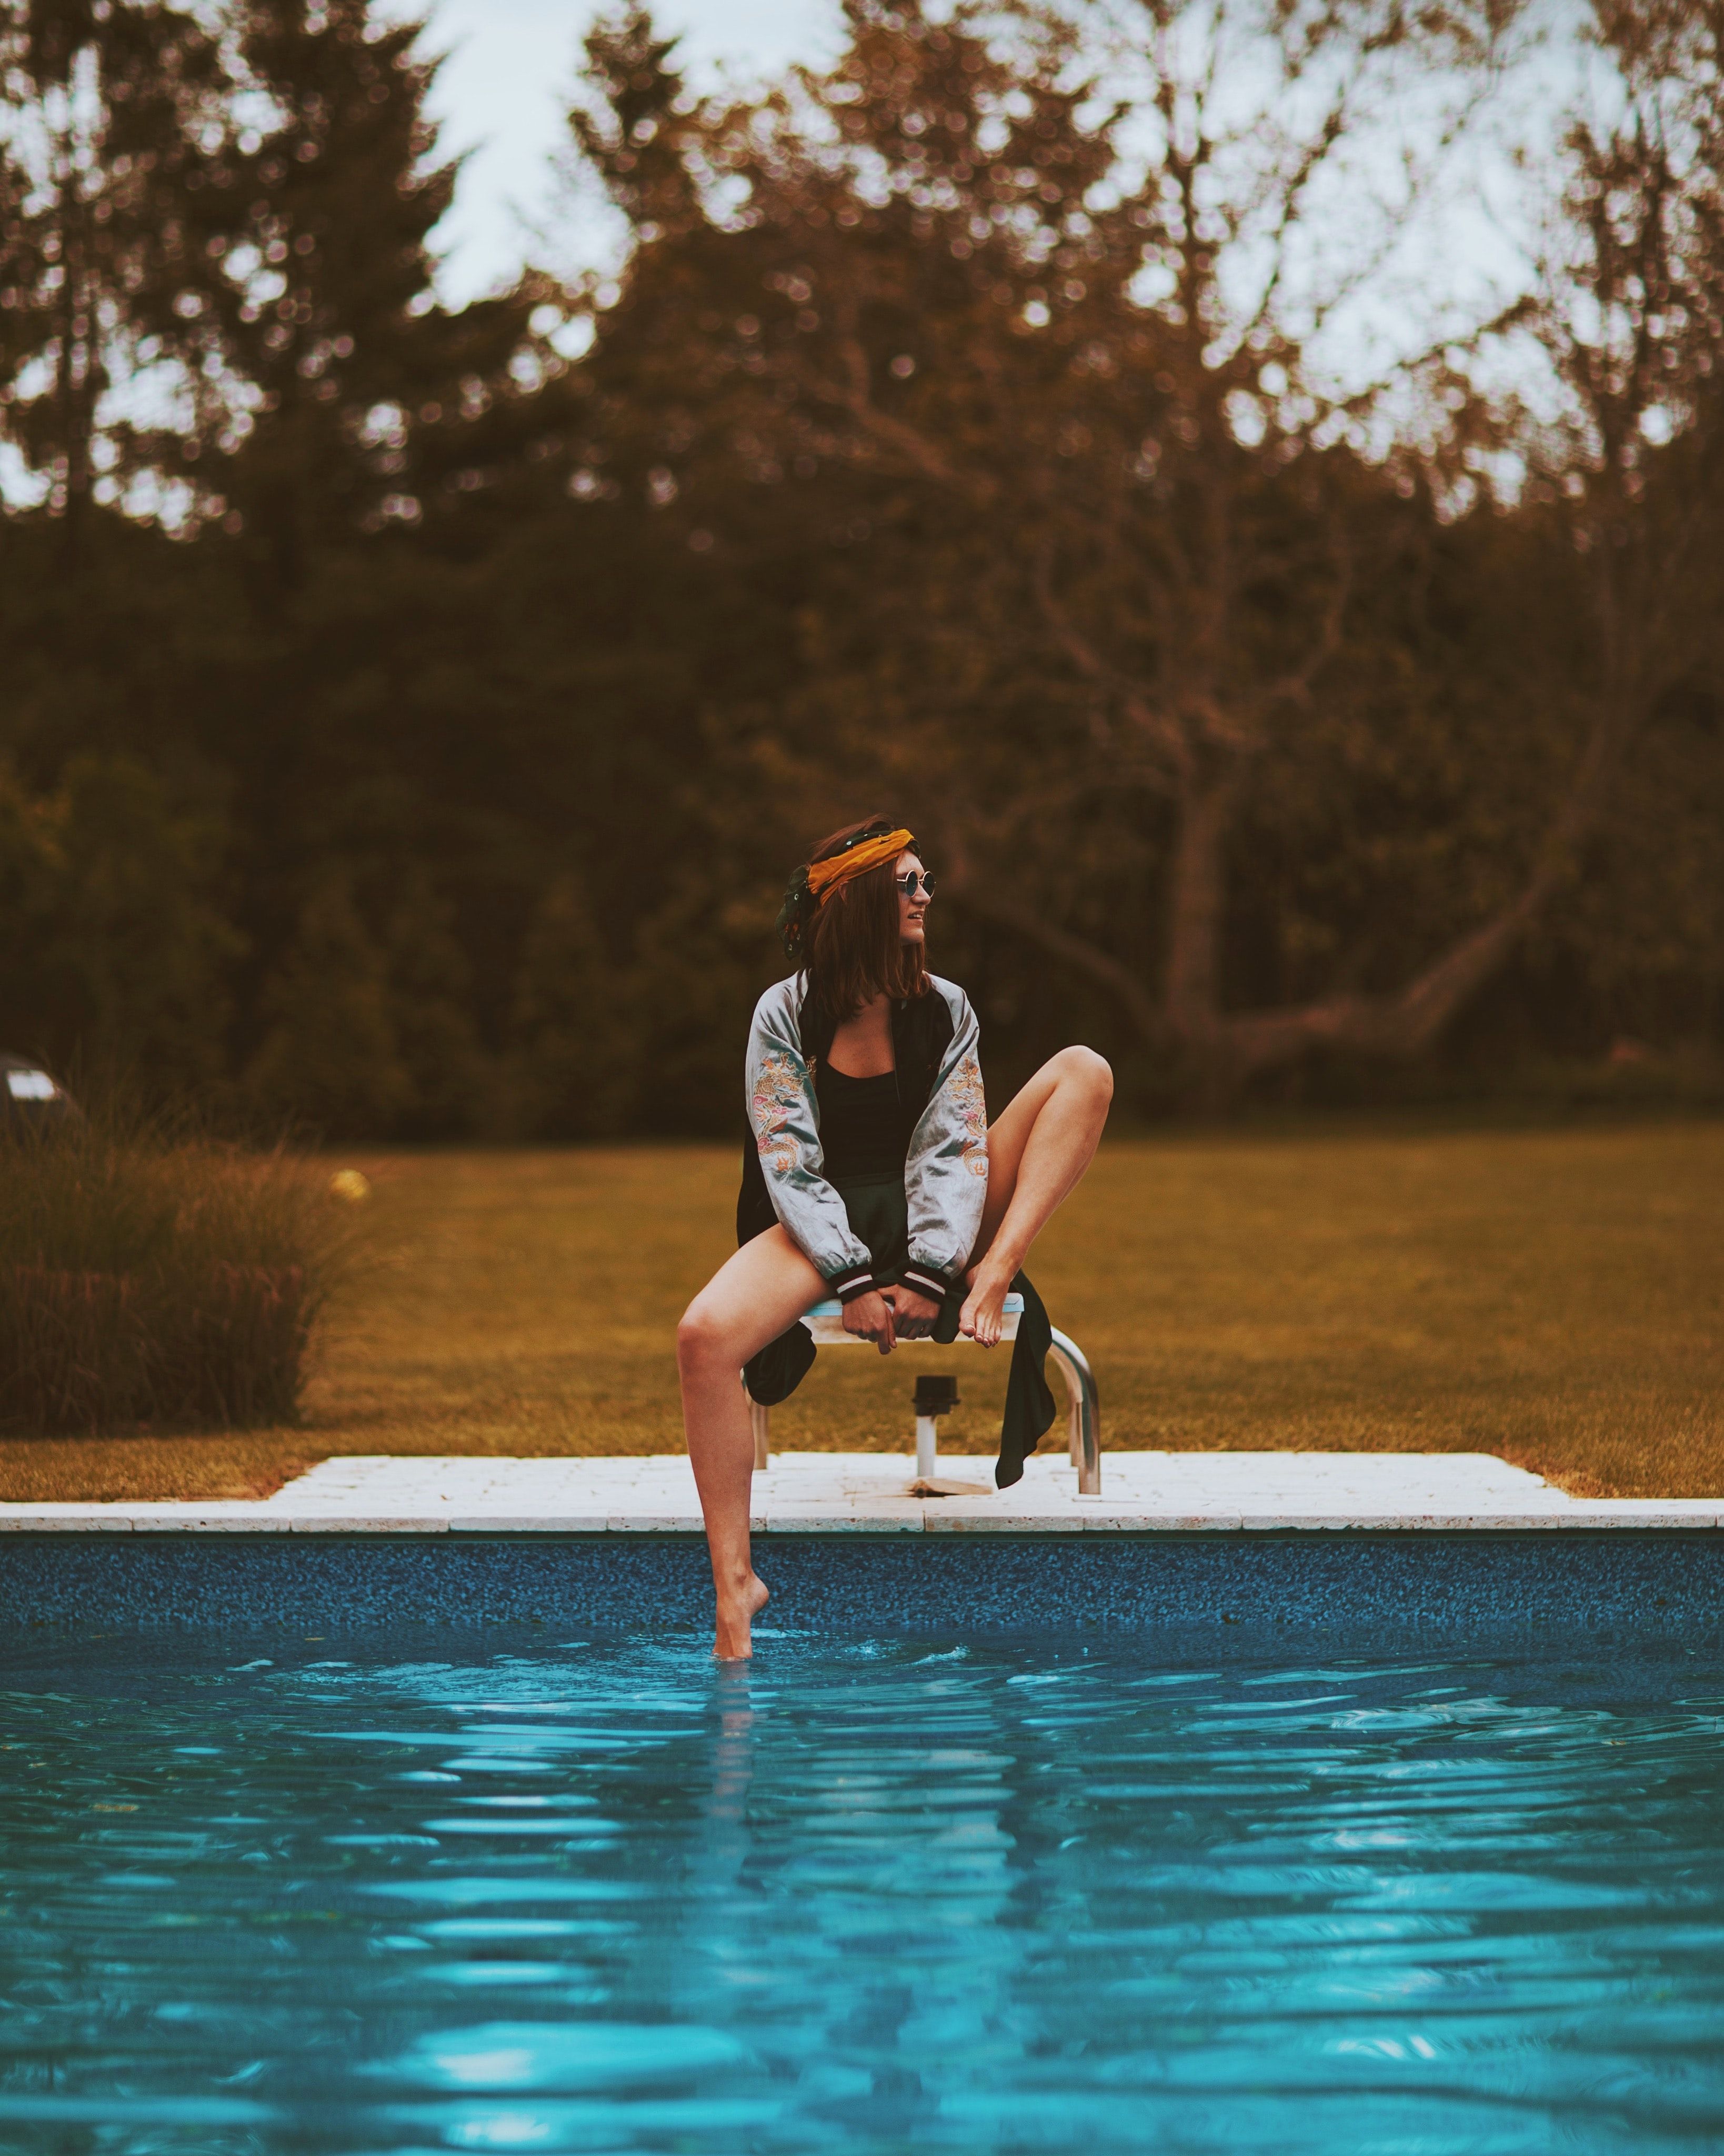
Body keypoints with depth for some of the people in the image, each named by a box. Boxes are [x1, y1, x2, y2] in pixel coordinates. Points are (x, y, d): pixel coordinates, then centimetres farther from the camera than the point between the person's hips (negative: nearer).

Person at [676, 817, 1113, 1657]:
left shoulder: (944, 1009, 2)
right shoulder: (786, 1014, -5)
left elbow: (955, 1149, -6)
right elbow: (787, 1164, -11)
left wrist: (930, 1271, -21)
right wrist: (853, 1281, -23)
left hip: (933, 1219, 2)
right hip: (828, 1225, -2)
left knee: (1082, 1071, -13)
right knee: (704, 1337, -33)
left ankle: (996, 1273, -30)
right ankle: (734, 1585, -28)